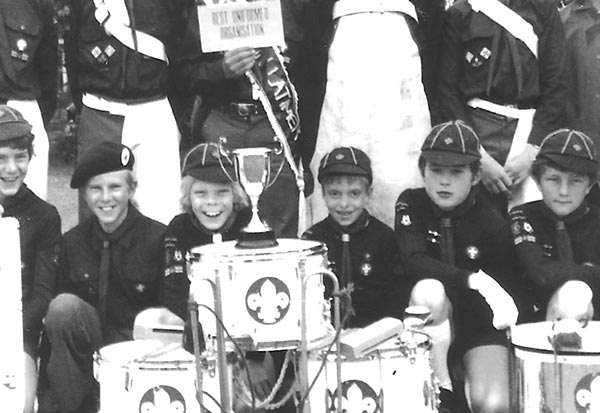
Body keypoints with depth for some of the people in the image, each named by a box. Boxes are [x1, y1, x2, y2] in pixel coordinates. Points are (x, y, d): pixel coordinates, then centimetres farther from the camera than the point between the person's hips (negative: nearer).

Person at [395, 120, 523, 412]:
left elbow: (511, 288, -1)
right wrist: (474, 279, -34)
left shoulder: (491, 224, -8)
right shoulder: (411, 205, -6)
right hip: (429, 324, 1)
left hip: (481, 326, -1)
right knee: (428, 289, -34)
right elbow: (415, 261, -23)